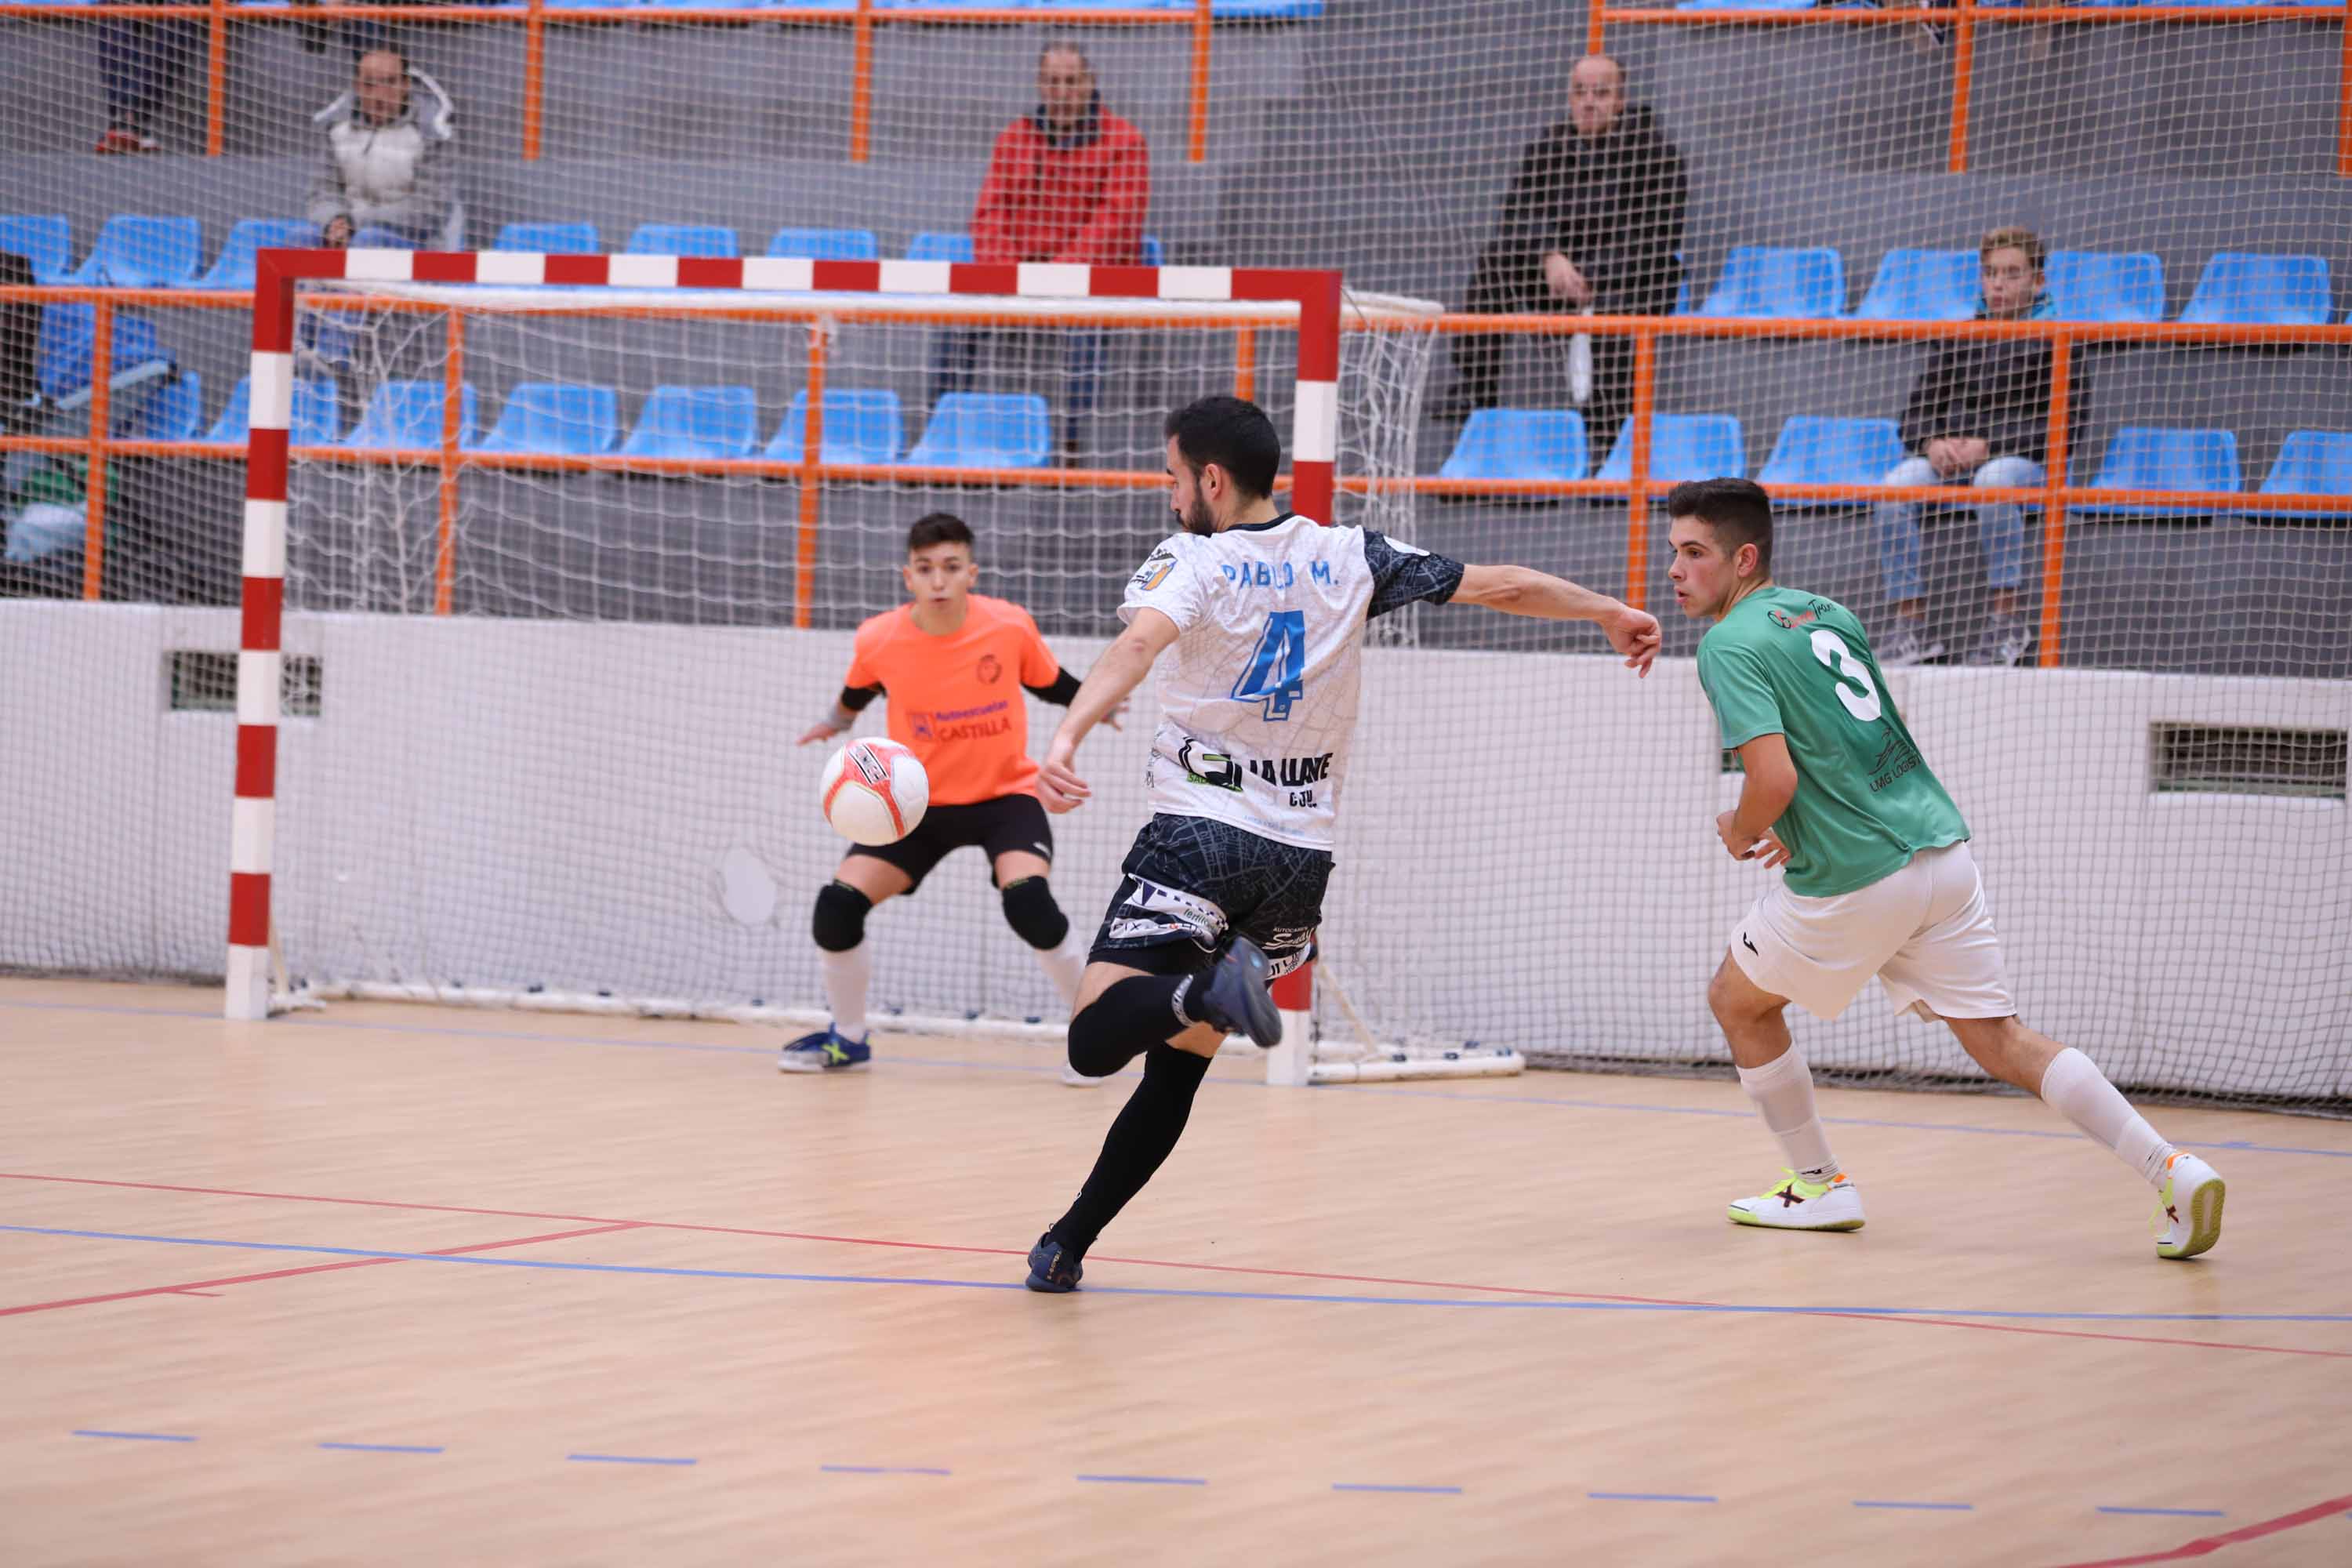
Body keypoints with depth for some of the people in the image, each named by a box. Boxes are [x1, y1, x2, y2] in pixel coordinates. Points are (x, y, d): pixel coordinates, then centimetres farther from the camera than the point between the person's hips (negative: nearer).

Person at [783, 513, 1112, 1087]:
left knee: (1028, 900, -29)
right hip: (920, 802, 2)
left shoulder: (1010, 626, -18)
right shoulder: (880, 640, -15)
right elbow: (859, 689, 12)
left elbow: (1051, 683, 5)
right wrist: (838, 720, 25)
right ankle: (848, 1038, 16)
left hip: (1005, 793, -2)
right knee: (839, 903, -11)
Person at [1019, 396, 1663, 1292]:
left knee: (1097, 1040, -14)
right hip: (1300, 857, 5)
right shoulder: (1348, 559, 9)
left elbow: (1138, 645, -26)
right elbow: (1502, 587, 14)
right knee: (1175, 1069, 14)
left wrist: (1067, 738, -41)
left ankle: (1207, 990, -41)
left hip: (1199, 837, -5)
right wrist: (1610, 613, 30)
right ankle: (1068, 1243, 14)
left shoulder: (1192, 561, -4)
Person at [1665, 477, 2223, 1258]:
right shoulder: (1825, 613, 15)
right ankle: (2173, 1170, -6)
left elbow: (1772, 780, -22)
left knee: (1737, 1000, 17)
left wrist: (1741, 832, -2)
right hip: (1942, 847, 7)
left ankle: (1820, 1185, 24)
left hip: (1858, 881, -7)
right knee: (1999, 1039, 7)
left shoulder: (1732, 645, -11)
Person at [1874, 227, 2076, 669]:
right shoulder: (1959, 337, 16)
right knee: (1893, 489, -27)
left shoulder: (2054, 341, 3)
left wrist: (1989, 444, -17)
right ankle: (1911, 624, -23)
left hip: (2020, 455, -4)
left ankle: (2006, 621, -30)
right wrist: (1933, 442, -8)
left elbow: (2056, 425, -6)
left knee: (1993, 481, -40)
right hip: (1951, 449, 4)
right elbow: (1918, 408, 16)